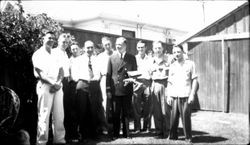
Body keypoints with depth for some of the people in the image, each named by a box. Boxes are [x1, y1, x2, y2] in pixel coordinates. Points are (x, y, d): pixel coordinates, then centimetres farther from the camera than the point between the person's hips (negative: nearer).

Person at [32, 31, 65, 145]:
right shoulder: (38, 54, 3)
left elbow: (61, 71, 11)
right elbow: (40, 73, -7)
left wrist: (58, 83, -7)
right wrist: (53, 83, -16)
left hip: (58, 86, 5)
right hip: (45, 86, -5)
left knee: (59, 115, 3)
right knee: (44, 115, -6)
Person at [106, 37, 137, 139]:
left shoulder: (132, 58, 4)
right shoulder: (112, 58, 5)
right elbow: (108, 74, 3)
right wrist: (108, 89, -2)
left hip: (127, 89, 0)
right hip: (115, 90, 0)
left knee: (126, 112, 8)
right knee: (115, 113, 6)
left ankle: (126, 133, 19)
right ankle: (115, 133, 17)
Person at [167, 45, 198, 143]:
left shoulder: (190, 64, 2)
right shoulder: (172, 66, 13)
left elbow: (194, 80, 1)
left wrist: (192, 94, -7)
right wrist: (169, 95, 7)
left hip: (186, 96, -3)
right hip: (174, 96, 3)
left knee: (186, 117, -2)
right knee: (174, 117, 5)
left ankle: (188, 137, 12)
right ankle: (173, 136, 20)